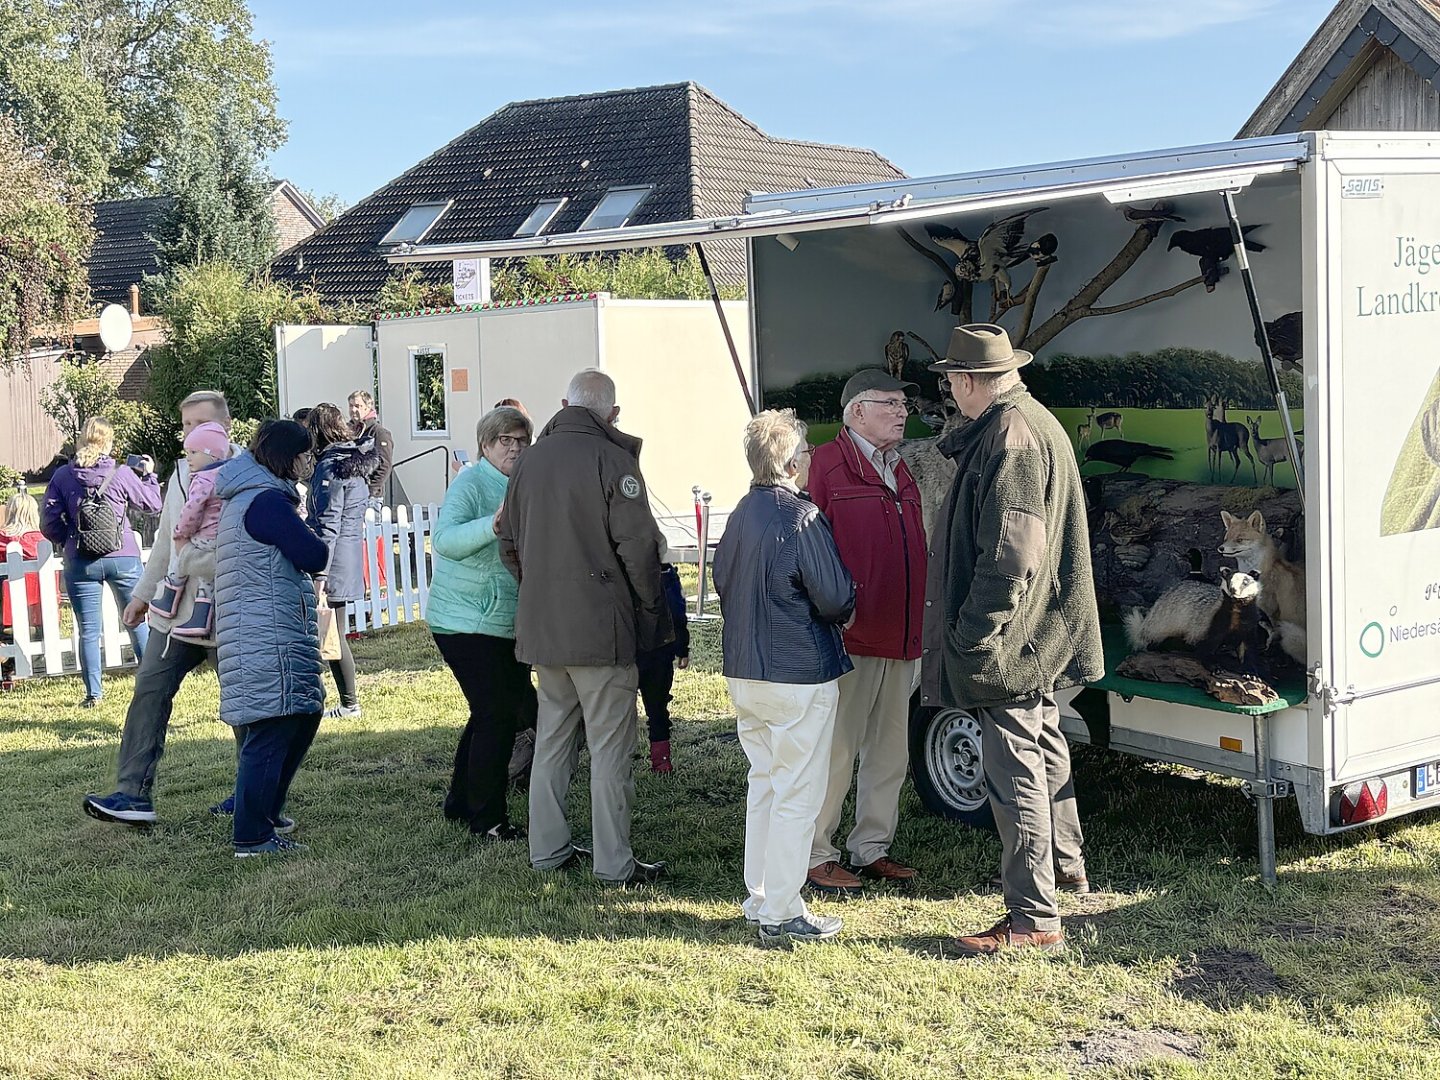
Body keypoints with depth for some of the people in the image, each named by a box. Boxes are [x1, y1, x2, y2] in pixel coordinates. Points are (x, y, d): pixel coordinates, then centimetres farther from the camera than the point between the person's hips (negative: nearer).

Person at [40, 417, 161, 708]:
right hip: (123, 559, 0)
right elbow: (152, 504, 8)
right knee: (137, 624, 12)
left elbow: (49, 523, -2)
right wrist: (149, 475, 23)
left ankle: (93, 694, 5)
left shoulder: (62, 476, -1)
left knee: (89, 631, 6)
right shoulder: (122, 474, -5)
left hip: (80, 563, 0)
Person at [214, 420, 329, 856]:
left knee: (303, 717, 18)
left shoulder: (248, 497, 20)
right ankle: (253, 837, -2)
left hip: (270, 636, 11)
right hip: (267, 638, -11)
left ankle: (265, 812, 29)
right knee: (270, 731, -7)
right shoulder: (266, 501, -14)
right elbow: (314, 557, -14)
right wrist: (318, 534, 5)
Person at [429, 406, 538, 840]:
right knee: (498, 715, -8)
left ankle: (461, 802, 30)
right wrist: (493, 525, -44)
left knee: (492, 713, 16)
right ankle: (487, 819, 2)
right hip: (466, 622, -9)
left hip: (506, 625, 9)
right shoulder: (471, 484, -14)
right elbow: (445, 539, -30)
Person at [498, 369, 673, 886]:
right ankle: (614, 863, 4)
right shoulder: (612, 459, -12)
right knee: (610, 745, 0)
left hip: (542, 625, 7)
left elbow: (509, 542, 16)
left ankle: (547, 849, 23)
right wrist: (651, 608, -1)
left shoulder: (530, 459, 9)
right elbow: (638, 543, -14)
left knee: (553, 736, 17)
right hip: (601, 628, -6)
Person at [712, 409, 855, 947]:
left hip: (744, 671, 8)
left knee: (764, 783, 19)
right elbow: (835, 599, -16)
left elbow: (722, 581, 13)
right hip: (800, 675, -8)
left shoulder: (741, 514, 3)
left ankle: (758, 898, 27)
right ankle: (782, 913, 5)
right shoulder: (802, 518, -18)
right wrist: (843, 609, 5)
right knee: (797, 795, 1)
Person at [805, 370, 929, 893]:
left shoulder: (900, 472, 18)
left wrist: (916, 630, 18)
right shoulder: (826, 465, -10)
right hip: (850, 639, -8)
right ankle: (816, 856, 8)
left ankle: (871, 847, 25)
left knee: (890, 751, 14)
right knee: (836, 751, -3)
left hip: (899, 640, 8)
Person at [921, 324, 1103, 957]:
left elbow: (1011, 554, -26)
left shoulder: (1011, 435, -21)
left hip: (1009, 640, -11)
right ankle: (1063, 863, 44)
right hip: (1038, 636, 11)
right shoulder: (1033, 422, 13)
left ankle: (1033, 919, -2)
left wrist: (973, 634, -23)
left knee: (1016, 772, -7)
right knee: (1043, 749, 26)